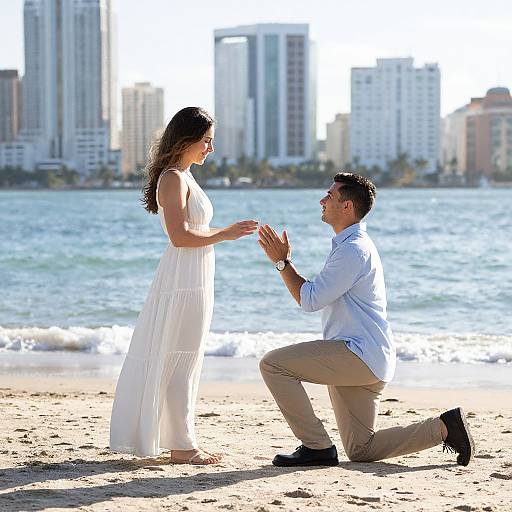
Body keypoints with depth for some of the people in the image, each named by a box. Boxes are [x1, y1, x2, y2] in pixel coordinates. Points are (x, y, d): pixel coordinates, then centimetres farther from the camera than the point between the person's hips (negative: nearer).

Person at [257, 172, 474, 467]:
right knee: (361, 451, 11)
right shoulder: (355, 245, 20)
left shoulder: (353, 250, -15)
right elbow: (317, 294, 22)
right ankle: (444, 427, 9)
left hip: (359, 355, -11)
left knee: (274, 364, -14)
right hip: (370, 364, 11)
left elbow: (310, 300, -15)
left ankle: (317, 447, -12)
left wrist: (283, 261, -7)